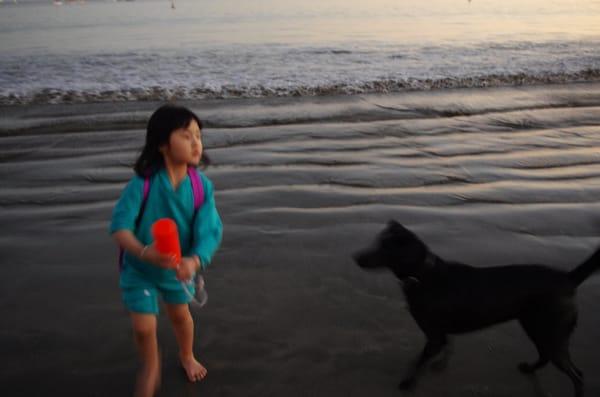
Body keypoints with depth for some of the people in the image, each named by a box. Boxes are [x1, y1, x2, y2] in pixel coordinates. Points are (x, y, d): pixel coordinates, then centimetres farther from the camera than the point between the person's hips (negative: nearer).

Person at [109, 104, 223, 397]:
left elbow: (209, 231, -25)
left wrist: (194, 261, -43)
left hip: (178, 266, 3)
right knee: (144, 327, 3)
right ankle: (151, 367, 38)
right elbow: (119, 225, -30)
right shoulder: (143, 182, -28)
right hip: (139, 268, -2)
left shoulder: (202, 185, -21)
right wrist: (143, 252, -48)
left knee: (180, 314, 24)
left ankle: (187, 357, 56)